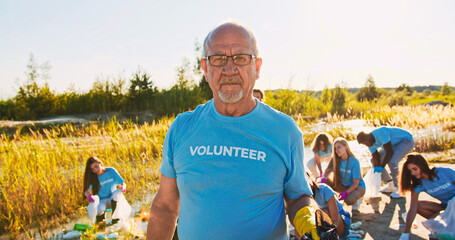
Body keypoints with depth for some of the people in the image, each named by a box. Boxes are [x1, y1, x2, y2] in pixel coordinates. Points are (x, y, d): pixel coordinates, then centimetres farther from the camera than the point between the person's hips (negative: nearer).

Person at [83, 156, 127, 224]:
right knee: (99, 210, -34)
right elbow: (86, 191, -17)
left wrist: (123, 187, -29)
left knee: (117, 193, -33)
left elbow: (123, 183, -4)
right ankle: (101, 215, 4)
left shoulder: (111, 171, -5)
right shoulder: (92, 178, -4)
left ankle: (115, 218, -18)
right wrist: (89, 195, -41)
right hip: (101, 201, 0)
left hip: (113, 200, 0)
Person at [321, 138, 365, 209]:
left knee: (349, 200, -36)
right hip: (344, 186, 5)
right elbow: (327, 171, 2)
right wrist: (324, 178, -22)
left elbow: (355, 183, -21)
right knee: (324, 181, -17)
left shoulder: (354, 162, -25)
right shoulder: (335, 159, -11)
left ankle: (356, 198, 0)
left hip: (358, 187, -5)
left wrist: (346, 192, -36)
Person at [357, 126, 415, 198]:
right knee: (374, 160, 4)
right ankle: (390, 185, 12)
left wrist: (381, 167, -36)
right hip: (395, 143, 9)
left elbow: (390, 152, -35)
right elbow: (376, 159, -7)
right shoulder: (370, 142, -9)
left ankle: (399, 188, -13)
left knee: (391, 161, -32)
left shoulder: (381, 133, -35)